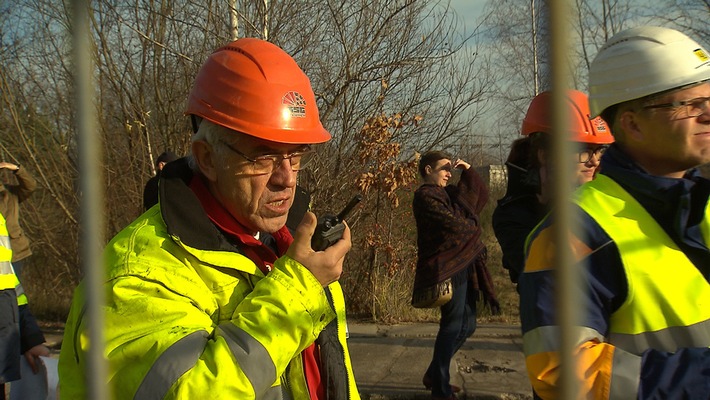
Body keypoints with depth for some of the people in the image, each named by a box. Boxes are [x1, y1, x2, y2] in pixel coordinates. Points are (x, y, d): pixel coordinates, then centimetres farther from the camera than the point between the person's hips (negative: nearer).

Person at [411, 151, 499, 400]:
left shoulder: (448, 193, 18)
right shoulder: (426, 196, -9)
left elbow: (481, 195, 23)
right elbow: (452, 224, -17)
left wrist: (468, 171, 11)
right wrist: (473, 226, 2)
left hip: (463, 266, 9)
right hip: (447, 268, -9)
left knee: (465, 326, 13)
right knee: (453, 326, -7)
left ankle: (434, 375, 26)